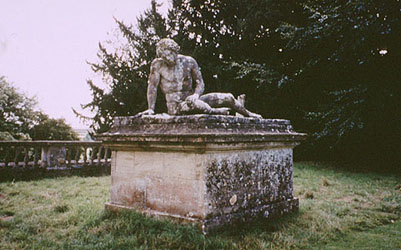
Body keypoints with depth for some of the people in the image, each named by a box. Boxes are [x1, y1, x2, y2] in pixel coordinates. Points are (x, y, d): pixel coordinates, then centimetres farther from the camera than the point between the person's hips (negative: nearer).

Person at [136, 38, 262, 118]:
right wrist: (150, 109, -15)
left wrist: (196, 95, -20)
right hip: (175, 106, -4)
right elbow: (152, 87, -7)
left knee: (228, 98, 0)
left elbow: (200, 83, 2)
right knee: (192, 104, -42)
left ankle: (249, 114, 27)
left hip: (191, 99, 4)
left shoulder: (189, 61, 0)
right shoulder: (157, 65, -6)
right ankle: (216, 112, -11)